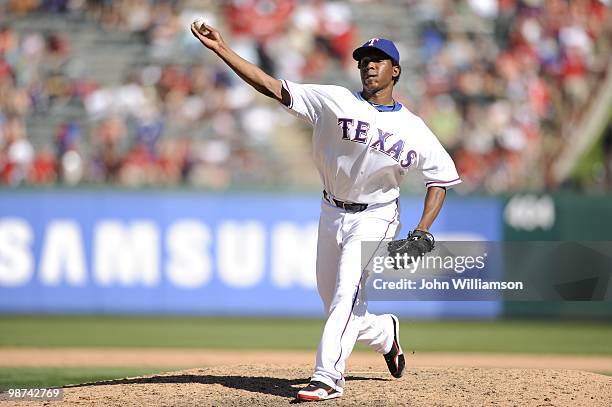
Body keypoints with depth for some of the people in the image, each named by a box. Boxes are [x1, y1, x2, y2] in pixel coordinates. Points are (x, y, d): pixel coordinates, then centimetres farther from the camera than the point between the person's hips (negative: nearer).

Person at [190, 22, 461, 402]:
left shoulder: (413, 129, -6)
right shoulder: (335, 101, -5)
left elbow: (442, 177, 0)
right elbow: (273, 86, -11)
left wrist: (423, 232, -13)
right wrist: (222, 49, -21)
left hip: (374, 218, -3)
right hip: (332, 214, 3)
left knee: (347, 295, -20)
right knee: (335, 303, 12)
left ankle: (328, 376, -22)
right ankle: (385, 333, 41)